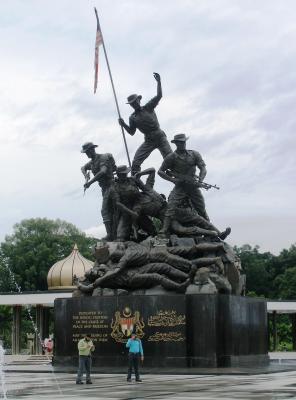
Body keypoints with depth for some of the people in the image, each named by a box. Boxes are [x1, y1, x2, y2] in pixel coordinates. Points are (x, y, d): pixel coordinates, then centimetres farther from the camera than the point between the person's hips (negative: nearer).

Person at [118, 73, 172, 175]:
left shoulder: (148, 107, 3)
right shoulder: (132, 118, 8)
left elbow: (159, 96, -5)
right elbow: (132, 132, 10)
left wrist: (158, 82, -17)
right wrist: (123, 125, -6)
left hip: (160, 137, -2)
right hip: (148, 141, 2)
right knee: (135, 162, -9)